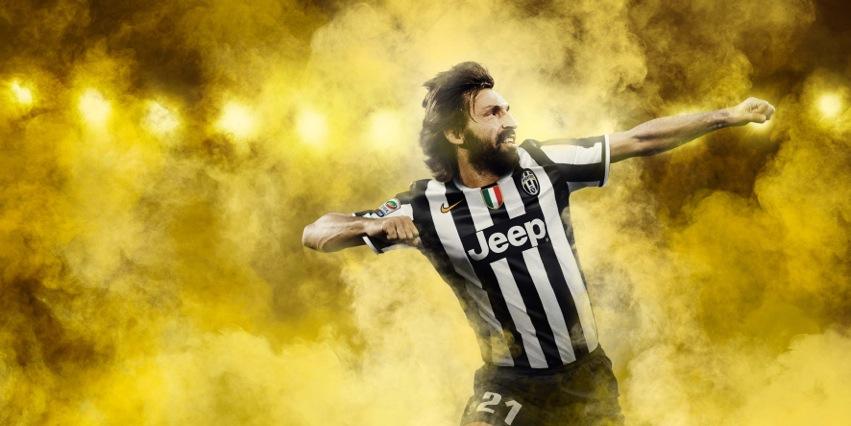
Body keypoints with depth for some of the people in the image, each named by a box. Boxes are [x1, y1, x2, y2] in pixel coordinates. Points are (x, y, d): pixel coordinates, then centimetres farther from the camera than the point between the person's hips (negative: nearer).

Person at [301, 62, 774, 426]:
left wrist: (728, 116, -4)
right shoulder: (428, 207, -12)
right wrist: (373, 225, -34)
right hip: (510, 383, -2)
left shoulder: (542, 165, -9)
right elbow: (316, 234, -13)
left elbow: (639, 141, -3)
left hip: (586, 373, 2)